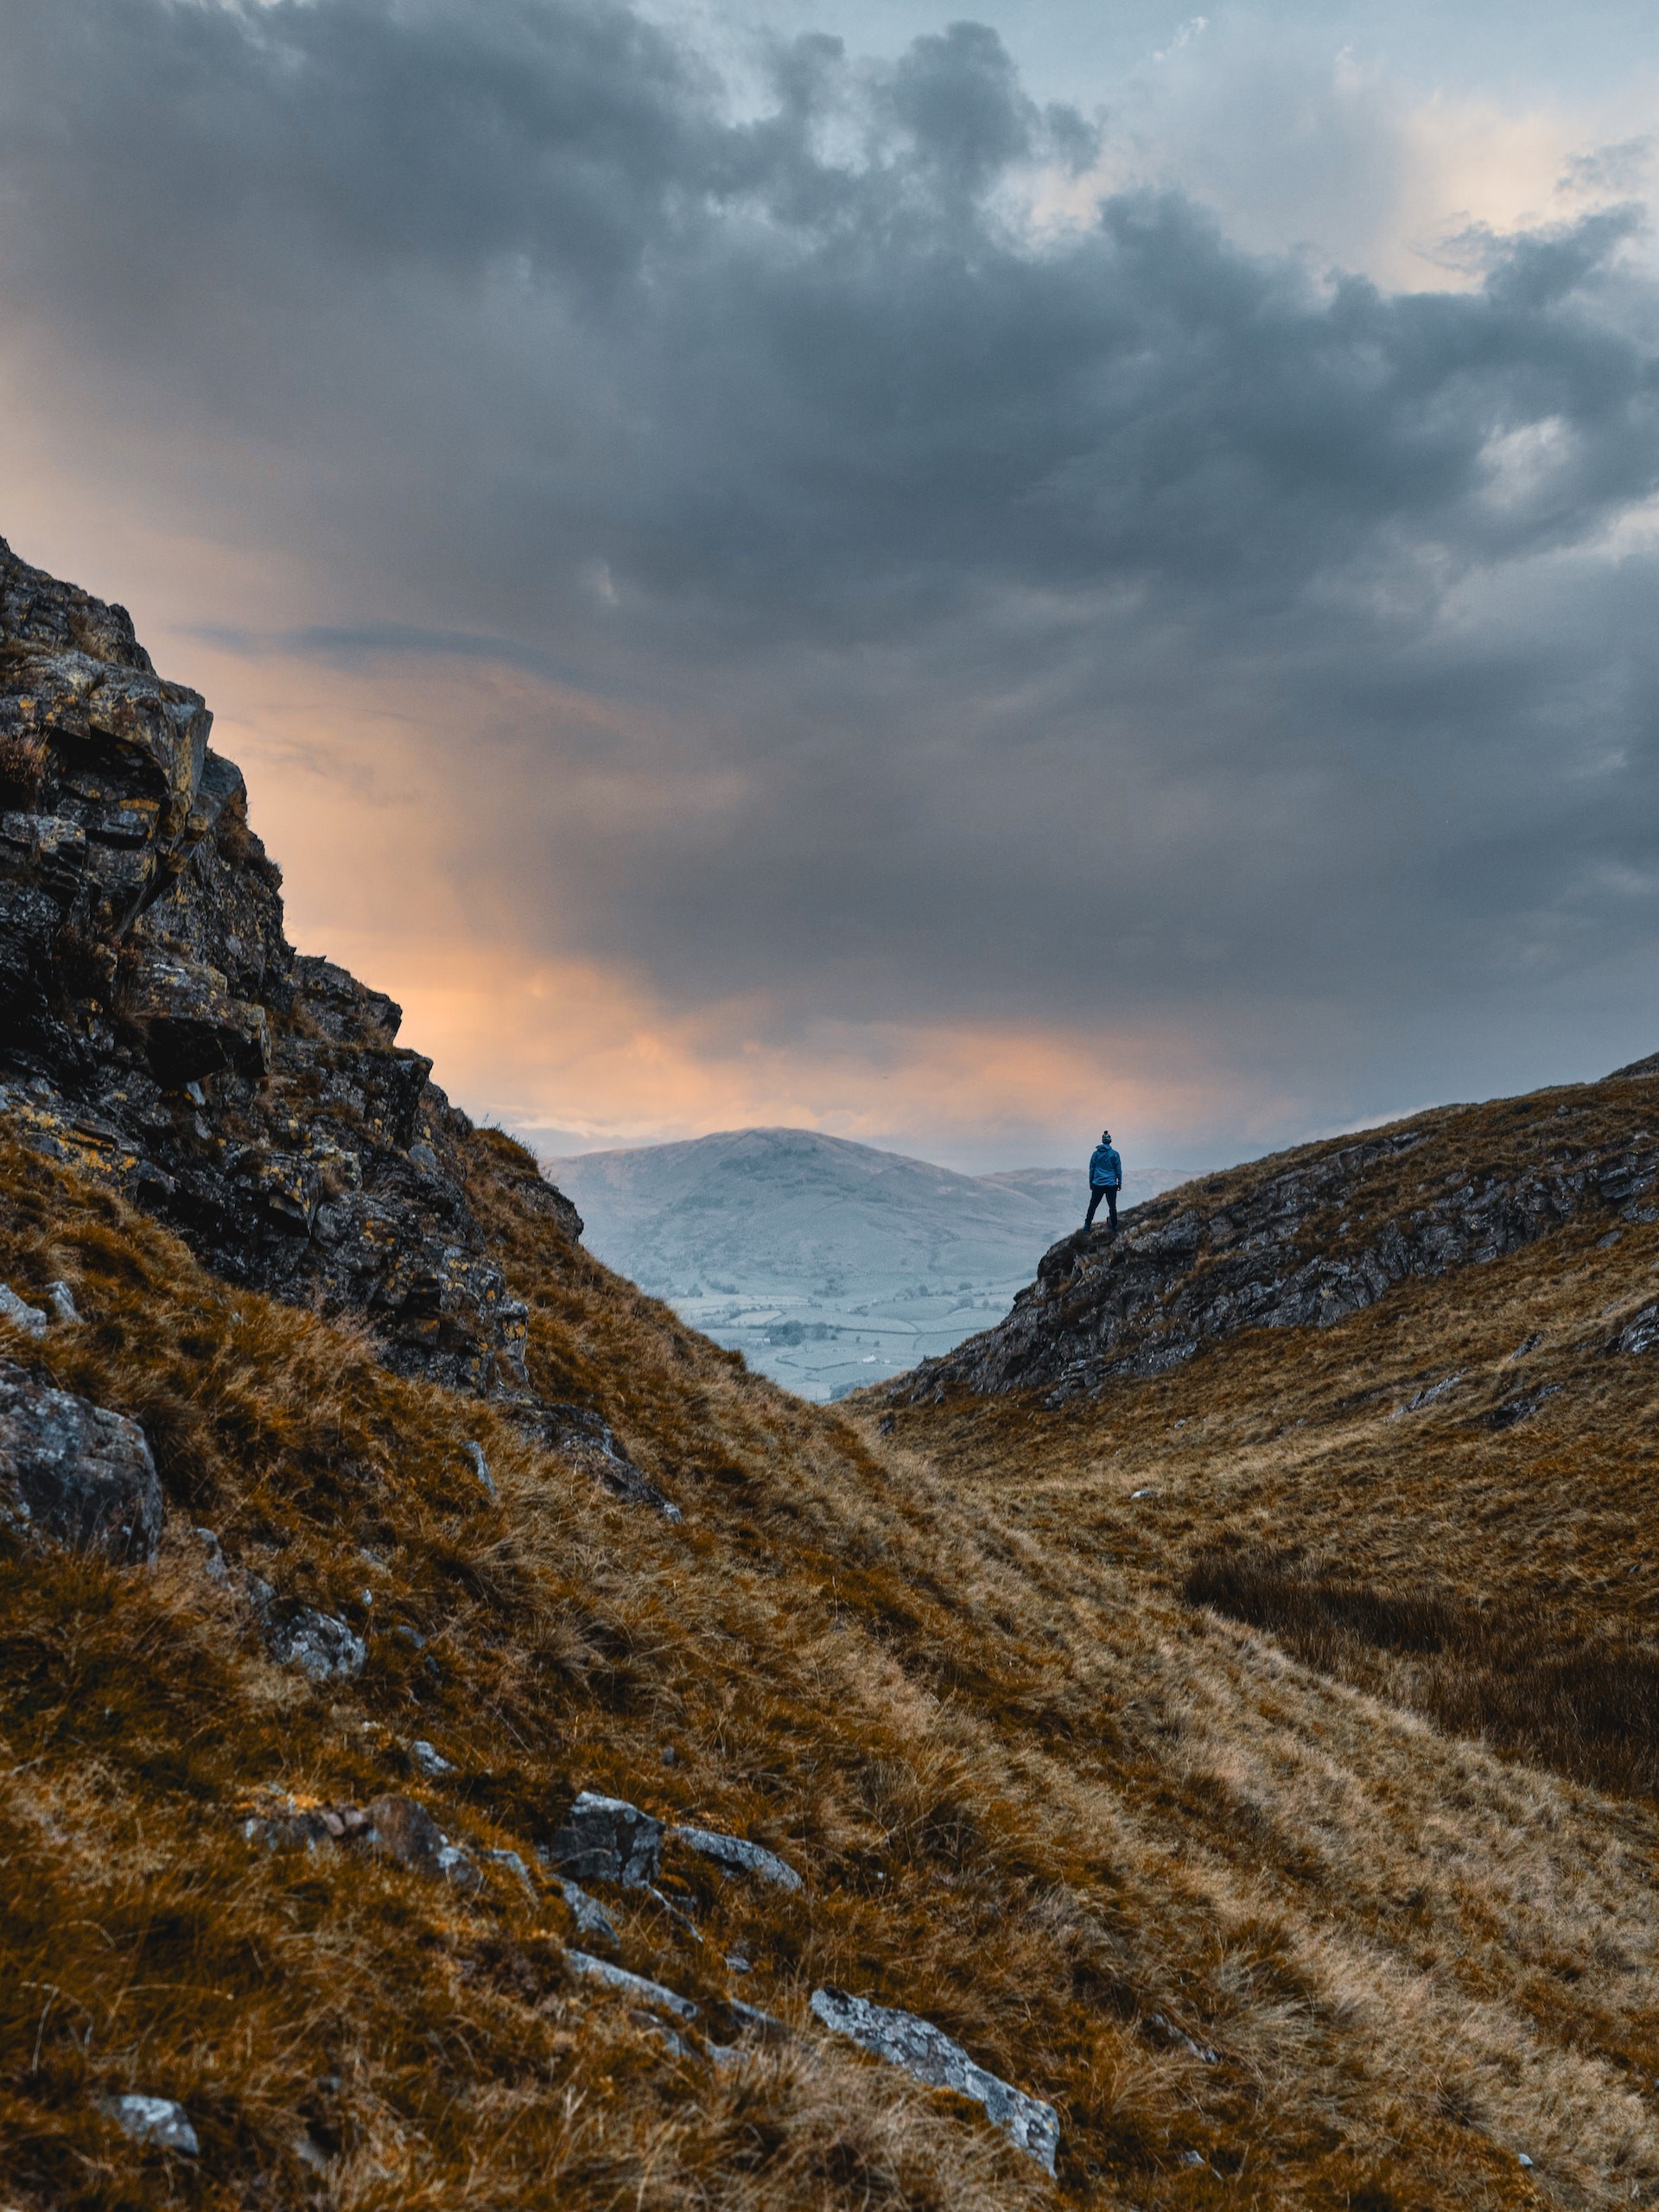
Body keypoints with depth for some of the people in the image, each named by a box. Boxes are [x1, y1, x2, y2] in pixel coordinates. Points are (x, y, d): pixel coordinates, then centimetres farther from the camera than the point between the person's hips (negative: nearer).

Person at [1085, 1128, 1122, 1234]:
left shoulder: (1096, 1153, -1)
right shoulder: (1114, 1154, -5)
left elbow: (1091, 1169, 5)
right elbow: (1118, 1170, 0)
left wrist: (1091, 1183, 14)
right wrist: (1120, 1183, 10)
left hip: (1097, 1185, 1)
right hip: (1111, 1185, -1)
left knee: (1092, 1206, 8)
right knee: (1112, 1207, 7)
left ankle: (1087, 1226, 9)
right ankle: (1114, 1228, 11)